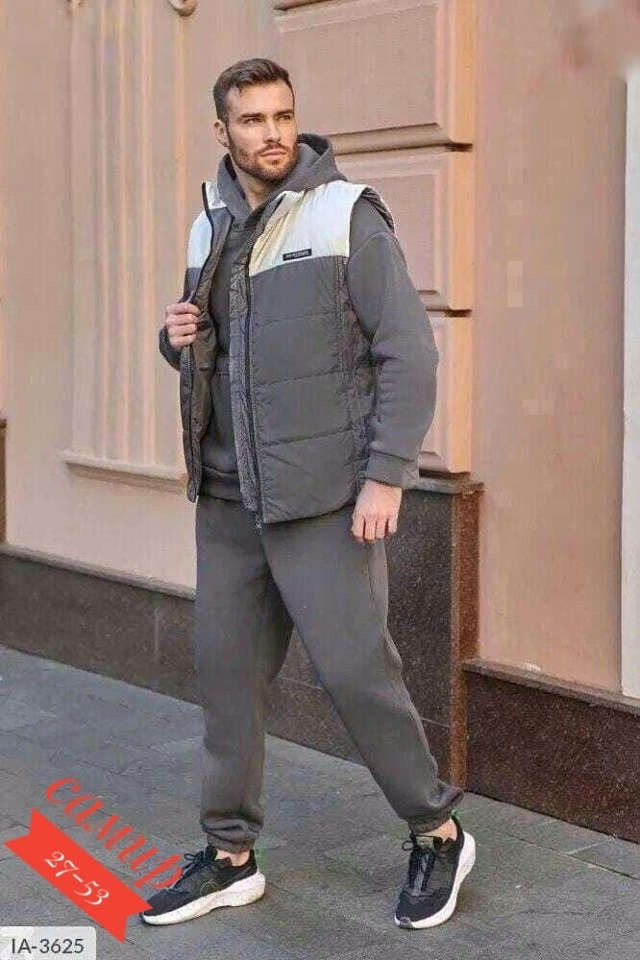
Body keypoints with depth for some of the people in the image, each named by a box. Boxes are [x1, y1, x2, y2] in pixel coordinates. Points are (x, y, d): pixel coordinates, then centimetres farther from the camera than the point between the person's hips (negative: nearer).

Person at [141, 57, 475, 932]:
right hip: (230, 496, 6)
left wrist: (387, 476, -17)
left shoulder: (347, 216, -8)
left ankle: (438, 835, 16)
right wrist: (180, 339, -1)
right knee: (228, 670, 9)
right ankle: (231, 857, 22)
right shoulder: (210, 230, 10)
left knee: (353, 667, -5)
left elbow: (410, 354, -11)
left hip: (324, 496, -6)